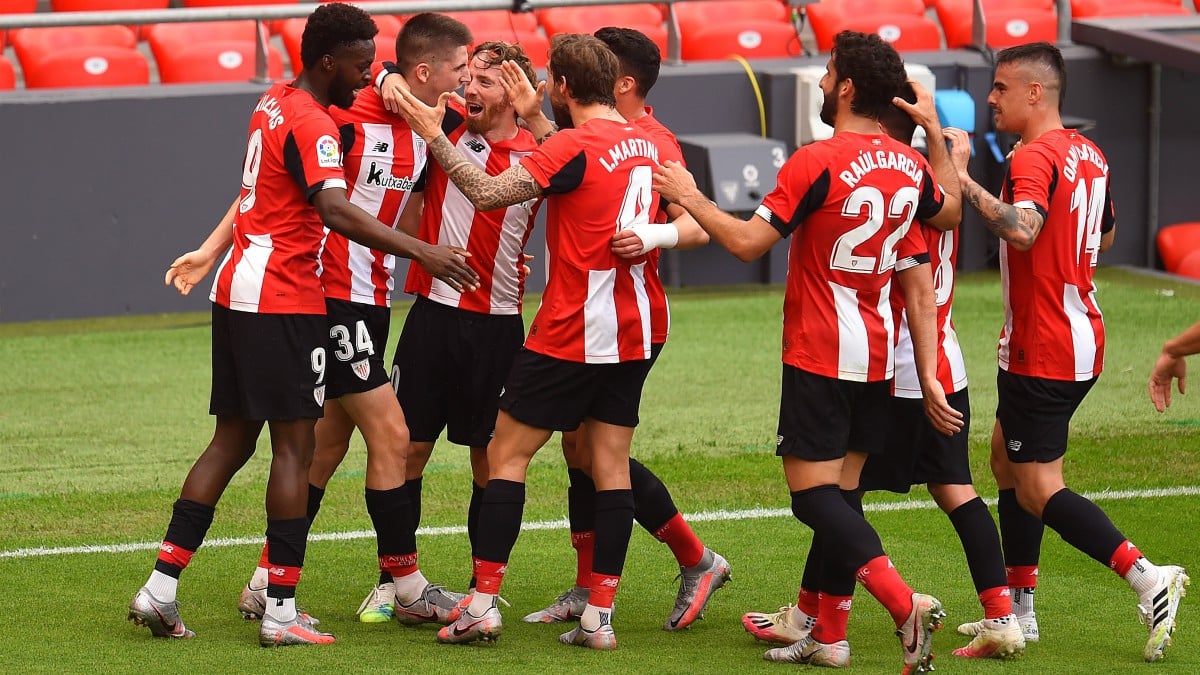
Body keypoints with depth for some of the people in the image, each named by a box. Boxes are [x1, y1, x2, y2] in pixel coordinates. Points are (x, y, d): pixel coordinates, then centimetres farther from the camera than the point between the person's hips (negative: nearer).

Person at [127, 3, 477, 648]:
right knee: (294, 446, -6)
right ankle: (281, 612, -7)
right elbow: (337, 212, -29)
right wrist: (422, 252, -34)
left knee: (233, 439, 12)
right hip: (283, 302, -9)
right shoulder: (312, 124, -16)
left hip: (237, 292, 9)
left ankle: (160, 588, 9)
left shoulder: (274, 103, 13)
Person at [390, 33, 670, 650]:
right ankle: (599, 616, 3)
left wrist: (435, 137, -9)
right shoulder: (647, 145, 8)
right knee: (611, 466, 6)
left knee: (506, 455, 2)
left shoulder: (574, 147, -15)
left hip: (569, 334, -7)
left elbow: (488, 193, -18)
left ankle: (483, 604, -1)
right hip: (631, 334, 7)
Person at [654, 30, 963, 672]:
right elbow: (949, 213, 19)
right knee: (841, 490, 13)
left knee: (814, 494, -7)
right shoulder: (911, 166, 4)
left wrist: (691, 198, -2)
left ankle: (905, 603, -23)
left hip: (819, 355, -7)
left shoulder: (818, 162, -16)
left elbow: (747, 242, -14)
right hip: (876, 355, 7)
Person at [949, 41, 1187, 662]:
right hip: (1081, 337, 10)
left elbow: (1021, 231, -38)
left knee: (1039, 492, -6)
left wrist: (960, 177, -36)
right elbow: (1103, 236, 26)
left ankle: (1146, 577, -19)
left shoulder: (1035, 158, -19)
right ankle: (1019, 610, 22)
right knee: (1008, 464, 19)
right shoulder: (1088, 155, 11)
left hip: (1043, 350, -10)